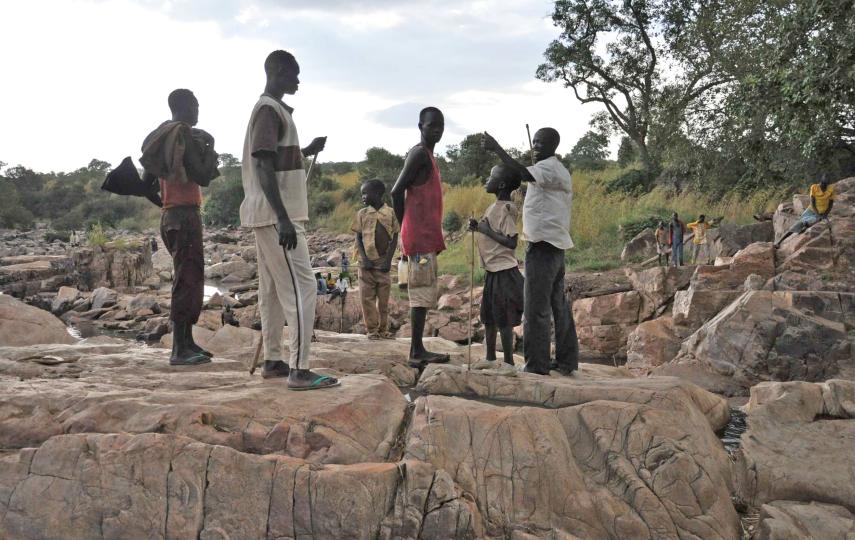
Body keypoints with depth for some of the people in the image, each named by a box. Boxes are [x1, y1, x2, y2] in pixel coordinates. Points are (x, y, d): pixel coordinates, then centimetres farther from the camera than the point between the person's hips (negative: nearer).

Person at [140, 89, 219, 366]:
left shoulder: (159, 138, 17)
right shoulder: (186, 136, -11)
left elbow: (147, 181, 19)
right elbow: (203, 178, -16)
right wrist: (210, 149, -4)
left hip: (168, 215, 10)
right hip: (185, 214, -10)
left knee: (188, 278, 14)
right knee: (188, 279, -9)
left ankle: (187, 342, 17)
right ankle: (180, 349, -9)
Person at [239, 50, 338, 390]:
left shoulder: (271, 109, 19)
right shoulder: (269, 110, -13)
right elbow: (263, 166, -22)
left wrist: (307, 151, 20)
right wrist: (283, 218, -27)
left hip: (270, 215, 11)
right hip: (277, 214, -11)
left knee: (274, 288, 12)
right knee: (301, 287, -11)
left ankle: (272, 361, 17)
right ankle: (299, 370, -11)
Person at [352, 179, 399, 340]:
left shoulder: (390, 213, 1)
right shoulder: (362, 213, 4)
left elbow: (395, 237, 2)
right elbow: (358, 238, 3)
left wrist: (388, 259, -7)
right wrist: (364, 259, -8)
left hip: (383, 262, 0)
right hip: (367, 262, 1)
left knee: (384, 297, 5)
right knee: (367, 297, 0)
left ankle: (383, 329, 13)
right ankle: (371, 329, 7)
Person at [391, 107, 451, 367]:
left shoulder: (427, 156, 20)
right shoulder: (419, 154, -9)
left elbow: (400, 193, 23)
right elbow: (397, 192, -17)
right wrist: (407, 227, -9)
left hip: (427, 236, 10)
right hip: (420, 236, -10)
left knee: (426, 292, 10)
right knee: (422, 292, -9)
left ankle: (419, 349, 14)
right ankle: (416, 352, -6)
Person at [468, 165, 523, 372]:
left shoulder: (506, 209, -15)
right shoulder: (494, 207, 13)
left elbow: (511, 242, -21)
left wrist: (487, 230, -17)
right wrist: (478, 227, 5)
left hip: (504, 270, -10)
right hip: (493, 269, 10)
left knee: (503, 319, -4)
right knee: (488, 316, 16)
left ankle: (509, 363, 4)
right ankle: (490, 358, 27)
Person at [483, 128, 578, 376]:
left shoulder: (550, 167, -10)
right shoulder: (556, 170, 21)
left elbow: (524, 174, -29)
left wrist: (497, 149, -27)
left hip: (543, 245, -10)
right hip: (554, 246, 10)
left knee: (536, 308, -7)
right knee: (558, 305, 11)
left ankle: (537, 363, -4)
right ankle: (566, 360, 16)